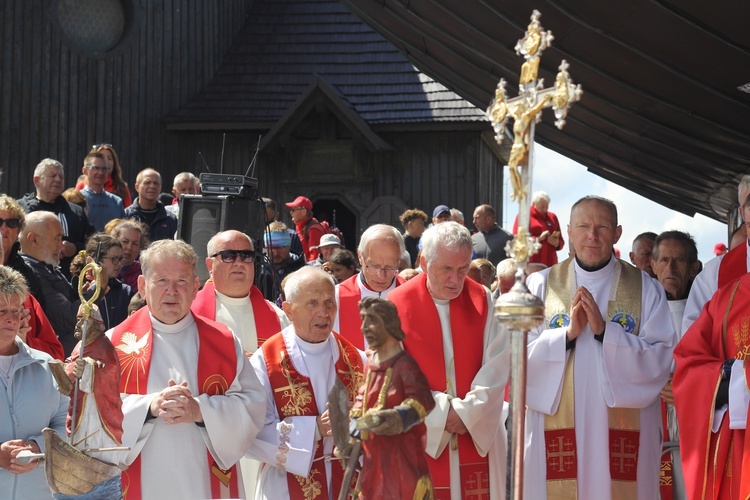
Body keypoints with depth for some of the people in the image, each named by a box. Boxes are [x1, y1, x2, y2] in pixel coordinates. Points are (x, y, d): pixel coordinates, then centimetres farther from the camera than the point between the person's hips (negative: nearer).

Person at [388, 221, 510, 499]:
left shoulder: (482, 300, 1)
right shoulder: (398, 306, -7)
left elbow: (498, 364, -5)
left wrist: (468, 411, -15)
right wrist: (440, 412, -13)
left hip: (478, 435, 2)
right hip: (423, 437, -2)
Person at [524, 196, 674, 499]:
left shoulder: (645, 289, 4)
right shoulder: (541, 285, 5)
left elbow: (660, 360, -6)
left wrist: (605, 331, -16)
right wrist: (567, 333, -15)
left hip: (622, 432, 0)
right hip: (556, 427, 0)